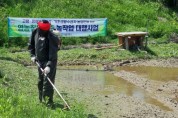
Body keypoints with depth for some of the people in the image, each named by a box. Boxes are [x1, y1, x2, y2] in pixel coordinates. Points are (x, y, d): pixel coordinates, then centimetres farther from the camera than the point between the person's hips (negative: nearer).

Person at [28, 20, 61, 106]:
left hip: (50, 61, -6)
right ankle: (41, 100, 32)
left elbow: (53, 54, -26)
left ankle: (48, 102, -6)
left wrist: (49, 66, -33)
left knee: (48, 81, -13)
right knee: (40, 81, 16)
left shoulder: (52, 37, -22)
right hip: (40, 61, 6)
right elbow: (31, 44, 15)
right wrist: (32, 55, 6)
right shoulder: (35, 32, -3)